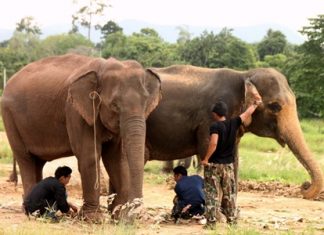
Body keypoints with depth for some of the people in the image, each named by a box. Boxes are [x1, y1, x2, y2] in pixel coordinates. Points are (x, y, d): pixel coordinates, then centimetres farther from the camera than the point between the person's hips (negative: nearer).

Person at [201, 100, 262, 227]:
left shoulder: (215, 126, -14)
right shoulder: (233, 123, 1)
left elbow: (213, 143, -28)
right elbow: (248, 113, 16)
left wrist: (206, 159, -18)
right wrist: (256, 103, 32)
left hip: (213, 164, -5)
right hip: (228, 165, 5)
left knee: (211, 194, 0)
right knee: (229, 194, 14)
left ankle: (211, 221, -2)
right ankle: (232, 219, 18)